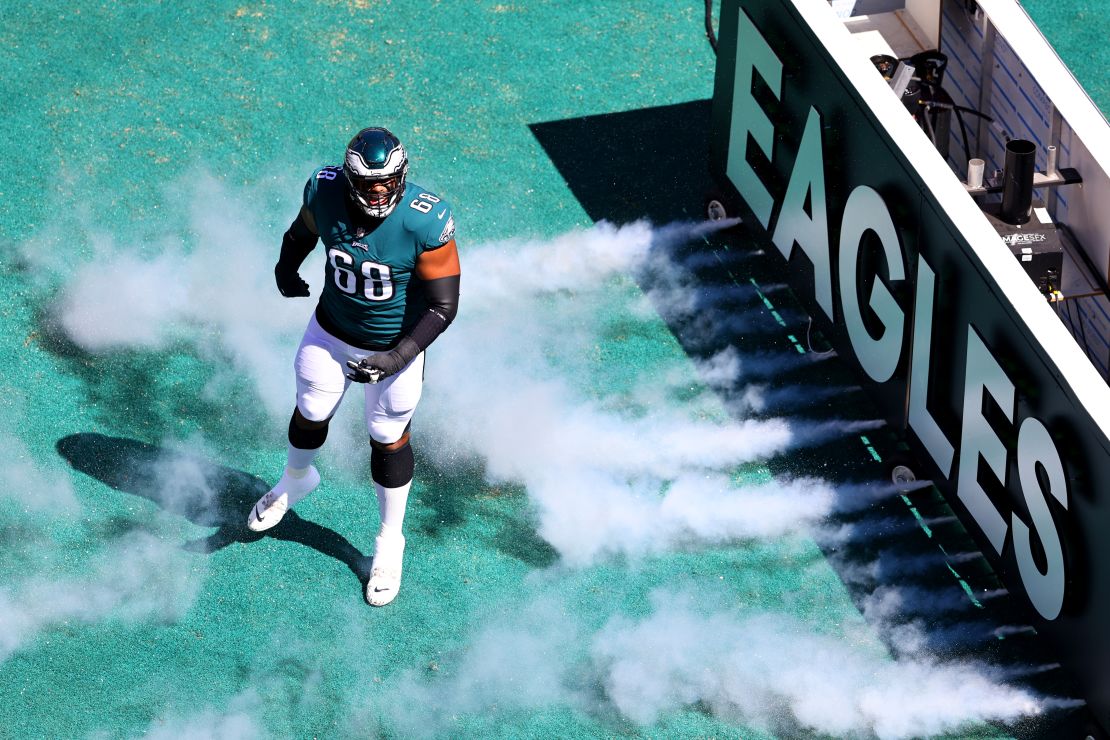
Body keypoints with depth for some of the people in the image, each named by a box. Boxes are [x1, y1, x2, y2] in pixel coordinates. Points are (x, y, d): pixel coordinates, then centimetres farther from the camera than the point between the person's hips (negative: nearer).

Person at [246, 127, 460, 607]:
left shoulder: (426, 222, -33)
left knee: (388, 441, 12)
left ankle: (390, 542, 35)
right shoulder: (325, 192, -23)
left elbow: (443, 306, -25)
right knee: (311, 413, 23)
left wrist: (398, 358, -34)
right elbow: (304, 229, 3)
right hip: (332, 330, 3)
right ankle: (295, 481, 57)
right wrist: (287, 268, 22)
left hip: (395, 345, -3)